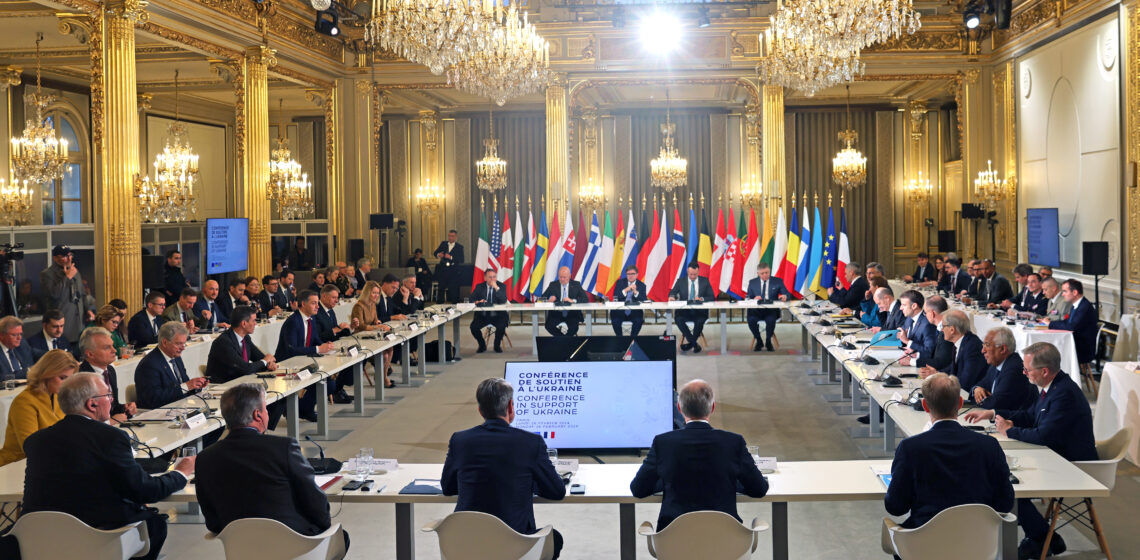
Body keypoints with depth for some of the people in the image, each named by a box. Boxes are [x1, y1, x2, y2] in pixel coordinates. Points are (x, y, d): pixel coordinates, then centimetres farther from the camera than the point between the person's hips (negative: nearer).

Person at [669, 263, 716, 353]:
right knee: (678, 319, -32)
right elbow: (672, 292, 5)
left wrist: (701, 299, -16)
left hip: (699, 311, -1)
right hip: (684, 311, 1)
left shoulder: (705, 281, 9)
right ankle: (695, 343, -17)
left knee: (700, 320, -35)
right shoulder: (681, 281, 9)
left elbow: (712, 297, 4)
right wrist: (672, 297, -21)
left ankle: (690, 342, -9)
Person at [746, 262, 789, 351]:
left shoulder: (778, 281, 9)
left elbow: (786, 294, 3)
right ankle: (758, 341, -3)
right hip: (756, 310, 1)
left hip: (771, 311, -1)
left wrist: (784, 297, -22)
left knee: (771, 320, -35)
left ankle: (768, 341, -7)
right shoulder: (752, 282, 12)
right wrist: (754, 299, -14)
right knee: (751, 319, -31)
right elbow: (748, 298, 10)